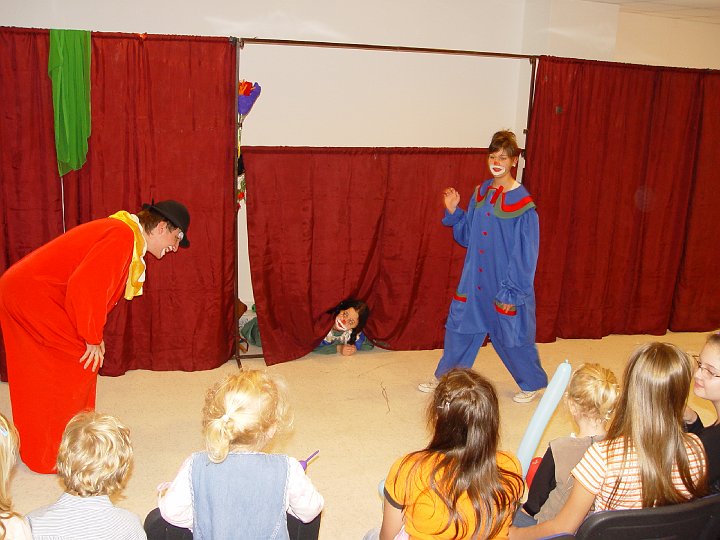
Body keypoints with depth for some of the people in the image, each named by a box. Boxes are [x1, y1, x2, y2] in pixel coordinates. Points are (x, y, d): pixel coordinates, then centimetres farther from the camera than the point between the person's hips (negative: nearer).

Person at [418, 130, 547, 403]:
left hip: (506, 285, -6)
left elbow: (525, 254, -14)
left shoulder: (522, 202, -15)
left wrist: (511, 293, -15)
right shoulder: (480, 193, 3)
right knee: (459, 328, 14)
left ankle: (533, 383, 32)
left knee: (512, 335, 8)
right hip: (474, 280, 6)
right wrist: (453, 212, -4)